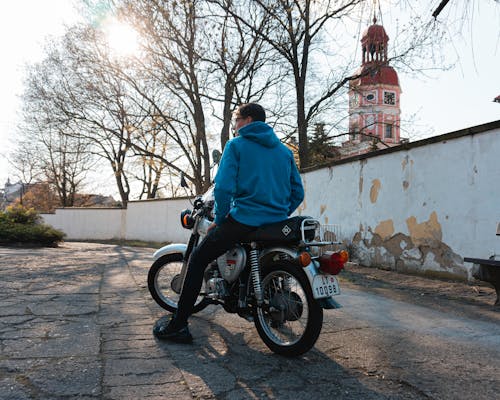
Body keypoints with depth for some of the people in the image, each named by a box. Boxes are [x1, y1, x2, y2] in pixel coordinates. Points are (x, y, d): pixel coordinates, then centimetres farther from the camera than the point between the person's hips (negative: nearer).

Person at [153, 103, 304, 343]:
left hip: (244, 219, -6)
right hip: (278, 224, 6)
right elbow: (297, 192, 13)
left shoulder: (236, 145, 0)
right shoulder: (284, 150, 16)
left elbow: (224, 187, -12)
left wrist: (219, 219, 0)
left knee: (198, 259, 5)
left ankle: (177, 325, 3)